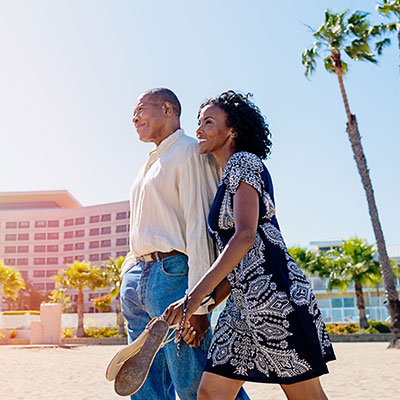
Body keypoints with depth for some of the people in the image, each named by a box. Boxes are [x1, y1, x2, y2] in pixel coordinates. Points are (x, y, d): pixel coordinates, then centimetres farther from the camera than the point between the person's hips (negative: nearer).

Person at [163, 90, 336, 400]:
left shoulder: (244, 161, -5)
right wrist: (203, 308, 12)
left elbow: (245, 236, -19)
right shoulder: (228, 178, 22)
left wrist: (194, 297, -23)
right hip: (244, 301, 9)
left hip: (271, 290, -9)